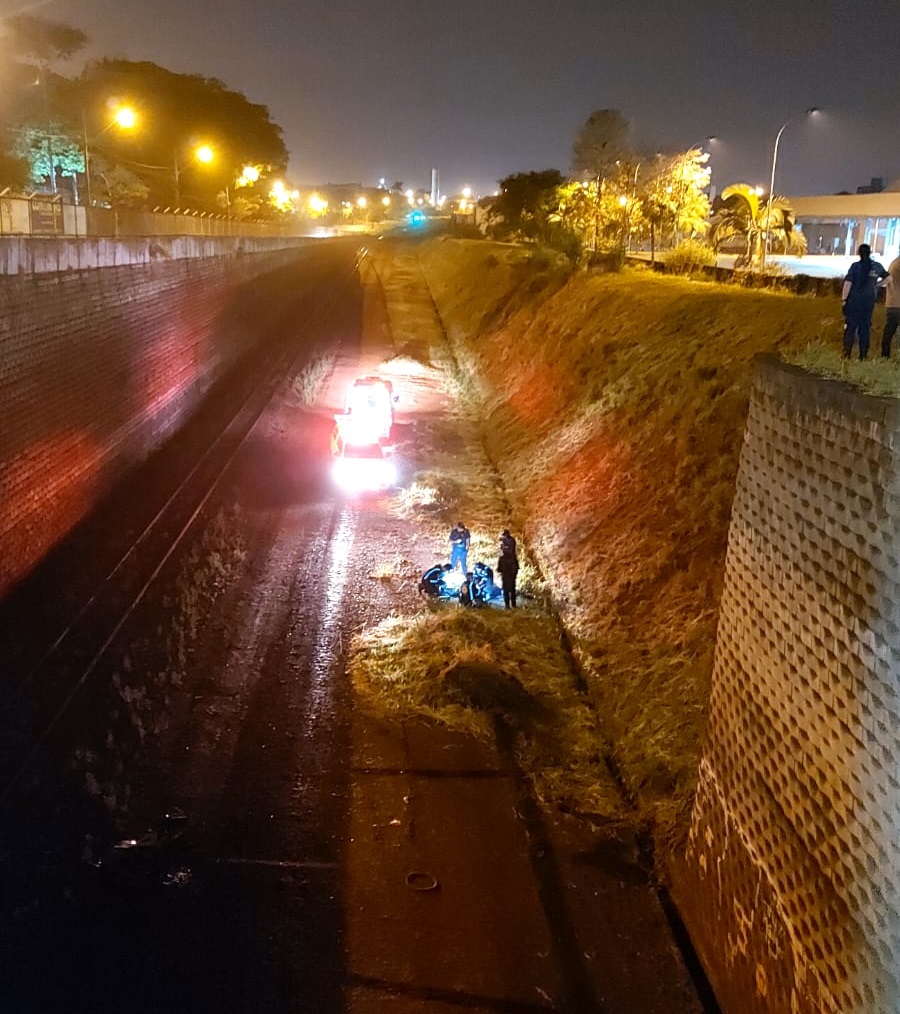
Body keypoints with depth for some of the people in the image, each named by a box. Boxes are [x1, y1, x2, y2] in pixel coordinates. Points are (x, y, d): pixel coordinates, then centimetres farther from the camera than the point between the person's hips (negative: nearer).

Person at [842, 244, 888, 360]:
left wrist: (843, 299, -8)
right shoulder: (877, 266, 2)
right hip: (869, 302, 3)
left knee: (850, 327, 3)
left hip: (854, 301, -3)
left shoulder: (856, 266, -9)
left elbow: (848, 283, -13)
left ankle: (847, 354, -1)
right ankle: (863, 356, 12)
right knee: (865, 329, 11)